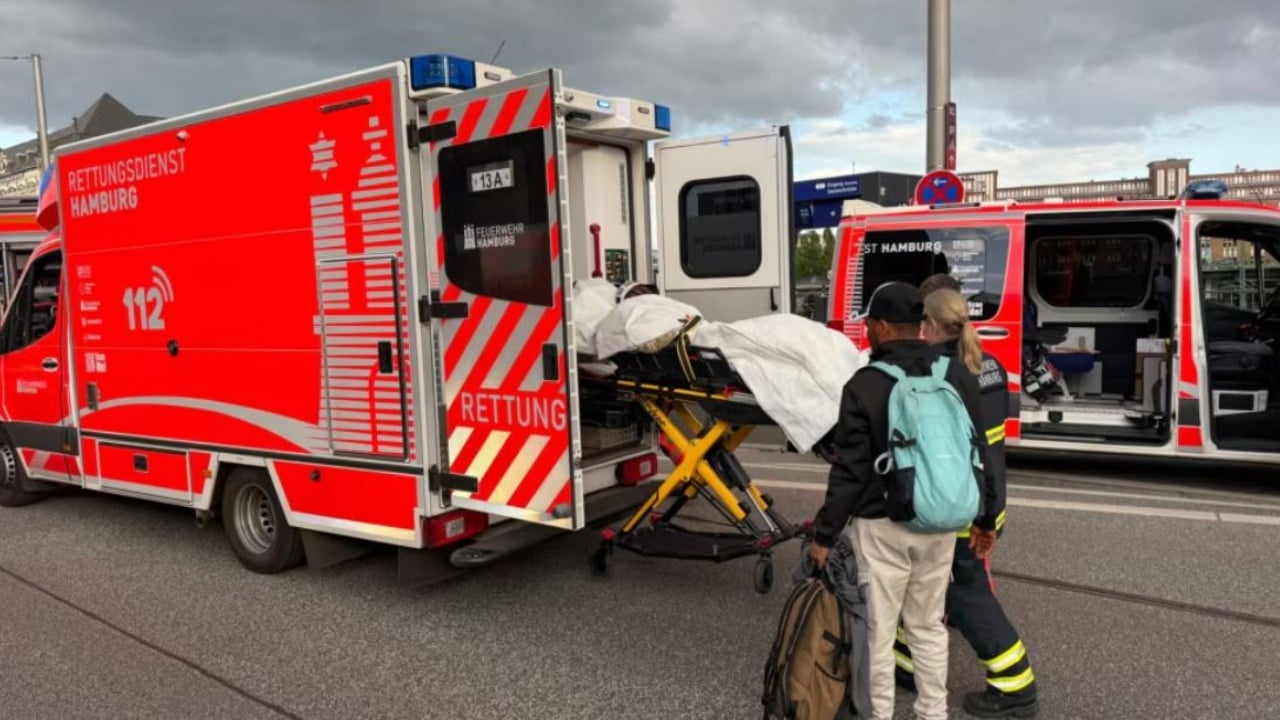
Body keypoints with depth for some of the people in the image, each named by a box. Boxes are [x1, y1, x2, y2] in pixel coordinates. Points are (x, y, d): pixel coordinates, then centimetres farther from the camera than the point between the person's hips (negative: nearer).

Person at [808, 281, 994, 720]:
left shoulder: (865, 385, -15)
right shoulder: (958, 376, 0)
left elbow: (849, 471, -15)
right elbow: (977, 453, 7)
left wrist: (825, 535, -7)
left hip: (882, 525, -5)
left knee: (879, 629, 8)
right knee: (928, 625, 19)